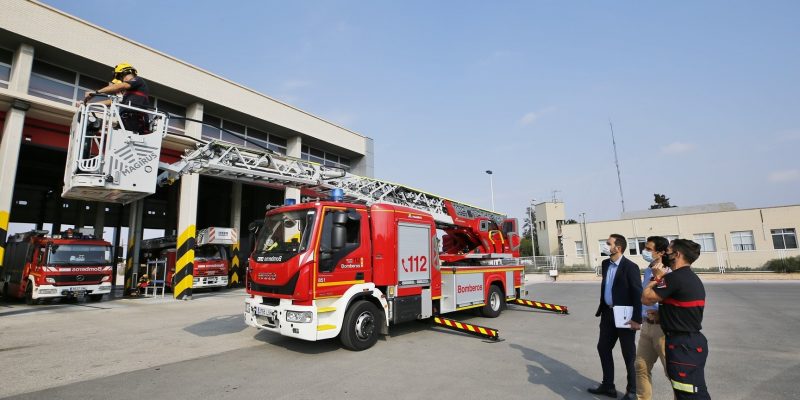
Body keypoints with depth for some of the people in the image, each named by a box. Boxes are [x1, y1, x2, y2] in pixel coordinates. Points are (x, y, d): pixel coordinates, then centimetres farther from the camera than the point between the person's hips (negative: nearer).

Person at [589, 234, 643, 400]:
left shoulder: (630, 266, -15)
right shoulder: (606, 263, 7)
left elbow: (638, 294, -17)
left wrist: (637, 319, -20)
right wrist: (601, 309, 15)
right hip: (608, 313, 8)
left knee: (629, 354, 7)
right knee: (603, 348, 14)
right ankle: (608, 385, 28)